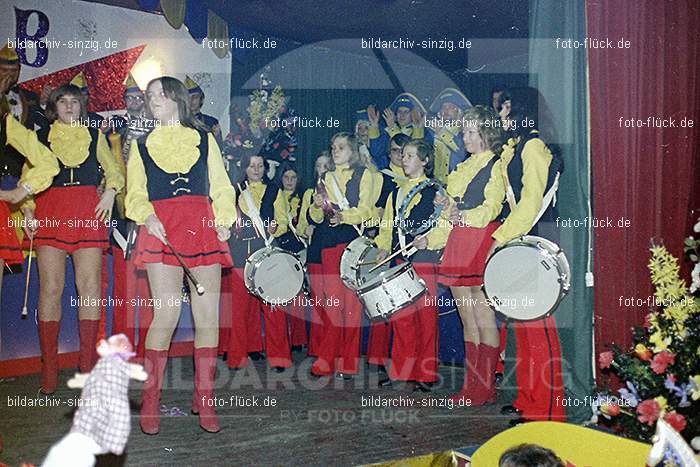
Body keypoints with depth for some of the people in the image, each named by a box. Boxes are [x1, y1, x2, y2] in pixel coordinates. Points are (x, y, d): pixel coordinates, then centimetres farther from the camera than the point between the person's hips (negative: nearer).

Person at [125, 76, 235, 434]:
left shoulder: (204, 139, 20)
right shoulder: (141, 145, 21)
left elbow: (221, 186, 15)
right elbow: (135, 193, 12)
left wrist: (223, 220, -2)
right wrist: (147, 217, -8)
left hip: (203, 229, 1)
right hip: (161, 231, -1)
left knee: (208, 317, -2)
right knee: (166, 315, -11)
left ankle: (204, 401, 9)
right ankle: (150, 402, 3)